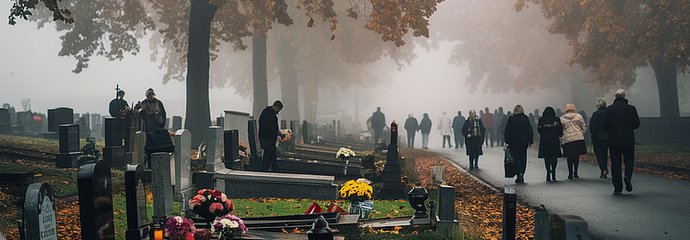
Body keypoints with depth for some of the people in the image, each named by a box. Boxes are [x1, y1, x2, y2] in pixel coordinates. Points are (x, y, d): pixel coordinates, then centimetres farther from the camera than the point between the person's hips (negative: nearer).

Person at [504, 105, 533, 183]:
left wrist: (507, 141, 1)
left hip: (513, 141, -2)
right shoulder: (526, 118, 2)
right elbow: (530, 130, 2)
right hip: (524, 141, 2)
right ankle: (521, 176, 14)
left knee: (516, 158, 0)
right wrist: (530, 141, 6)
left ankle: (519, 174, -17)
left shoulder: (510, 119, -3)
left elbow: (507, 131, -3)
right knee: (523, 158, 10)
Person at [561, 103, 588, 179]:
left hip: (567, 140, 0)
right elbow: (584, 127, 7)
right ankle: (575, 173, 10)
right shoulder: (578, 116, 5)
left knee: (570, 157, 6)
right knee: (577, 156, 9)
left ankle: (570, 174, 3)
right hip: (579, 139, 0)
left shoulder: (562, 118, 5)